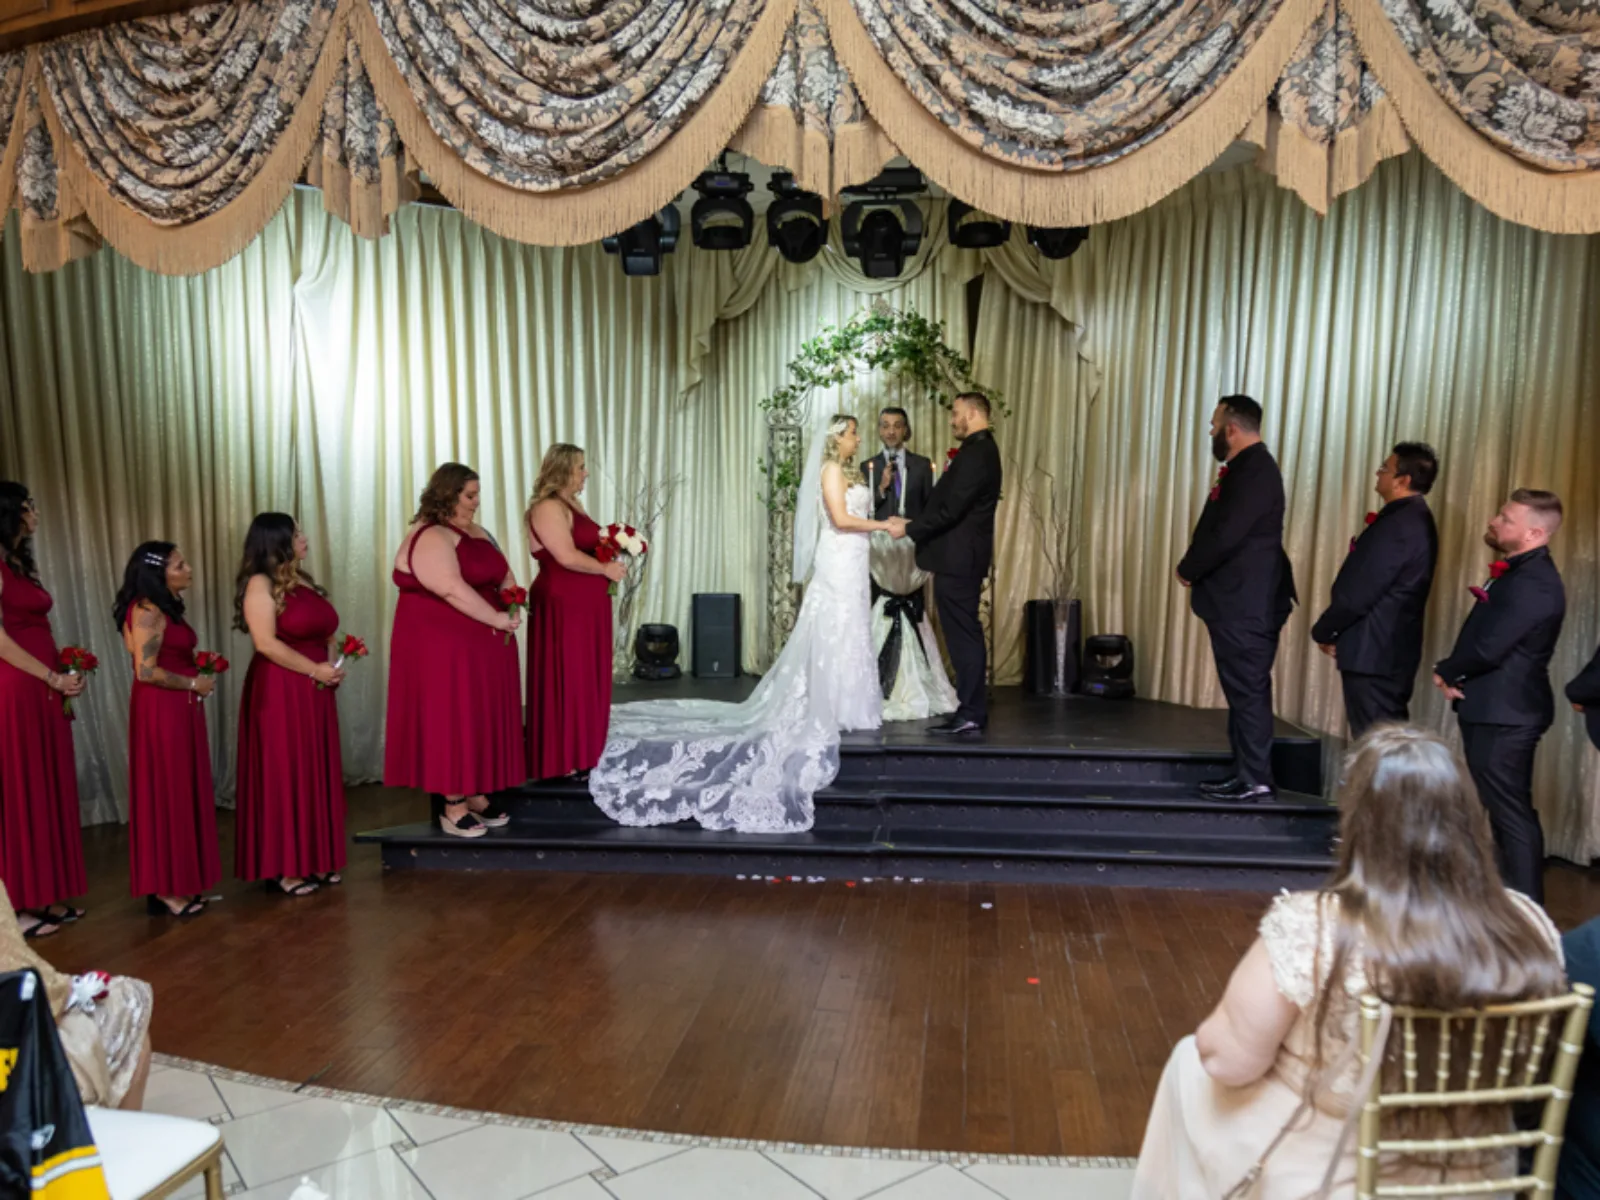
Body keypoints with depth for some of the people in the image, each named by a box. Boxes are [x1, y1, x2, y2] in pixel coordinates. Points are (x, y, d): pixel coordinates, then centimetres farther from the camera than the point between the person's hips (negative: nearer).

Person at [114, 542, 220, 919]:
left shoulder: (164, 607, 15)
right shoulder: (147, 610, -15)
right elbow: (146, 671, -20)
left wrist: (200, 667, 7)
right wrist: (194, 684, -10)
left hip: (178, 708, 10)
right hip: (160, 710, -10)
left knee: (182, 793, 12)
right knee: (167, 794, -3)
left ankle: (176, 881, 20)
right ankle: (166, 888, 5)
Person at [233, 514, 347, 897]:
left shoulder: (302, 581, 13)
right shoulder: (261, 584, -11)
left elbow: (323, 630, 19)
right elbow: (267, 643, -19)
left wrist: (334, 664, 2)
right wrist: (315, 670, -16)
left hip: (313, 692, 8)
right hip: (278, 692, -8)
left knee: (315, 774, 11)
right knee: (283, 776, -2)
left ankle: (312, 859, 20)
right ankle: (281, 867, 6)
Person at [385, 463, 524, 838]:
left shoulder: (477, 533, 15)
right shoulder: (430, 538, -15)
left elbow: (502, 574, 18)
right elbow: (452, 590, -25)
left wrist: (513, 601, -3)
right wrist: (497, 619, -19)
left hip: (482, 645, 9)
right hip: (442, 646, -9)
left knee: (481, 719, 11)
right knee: (451, 720, -5)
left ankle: (476, 796, 20)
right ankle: (451, 807, 3)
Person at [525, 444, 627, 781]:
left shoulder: (573, 503, 15)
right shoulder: (547, 508, -15)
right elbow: (567, 557, -21)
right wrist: (606, 569, -11)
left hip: (585, 604, 10)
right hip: (563, 605, -10)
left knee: (588, 678, 13)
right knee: (566, 680, -3)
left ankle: (583, 751, 22)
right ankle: (562, 760, 6)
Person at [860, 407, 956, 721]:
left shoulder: (922, 465, 7)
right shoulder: (868, 467, 8)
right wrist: (882, 488, -13)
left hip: (911, 551, 0)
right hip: (879, 553, 0)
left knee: (913, 621, 1)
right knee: (879, 621, -1)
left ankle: (914, 690, 9)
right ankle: (881, 690, 5)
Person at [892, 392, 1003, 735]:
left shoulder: (977, 452, -16)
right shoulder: (980, 449, 17)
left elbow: (951, 509, -21)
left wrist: (910, 529, -10)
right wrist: (912, 524, 13)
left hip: (958, 560, -10)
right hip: (961, 557, 10)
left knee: (964, 637, -6)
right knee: (966, 636, 12)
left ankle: (971, 715, 0)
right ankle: (970, 712, 19)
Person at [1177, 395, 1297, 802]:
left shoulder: (1255, 470, -17)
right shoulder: (1247, 467, 16)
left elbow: (1227, 535, -22)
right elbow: (1220, 529, 17)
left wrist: (1188, 569, -9)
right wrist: (1196, 569, 6)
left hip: (1247, 604, -10)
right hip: (1239, 601, 10)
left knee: (1248, 691, -4)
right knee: (1243, 690, 14)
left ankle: (1255, 780, 3)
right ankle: (1245, 773, 21)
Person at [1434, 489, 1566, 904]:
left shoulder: (1533, 582, -22)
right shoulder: (1521, 572, 13)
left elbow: (1488, 648, -25)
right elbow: (1483, 639, 14)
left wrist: (1445, 672, -7)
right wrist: (1455, 673, -2)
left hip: (1504, 715, -11)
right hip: (1496, 711, 11)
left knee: (1511, 812, -3)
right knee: (1505, 810, 18)